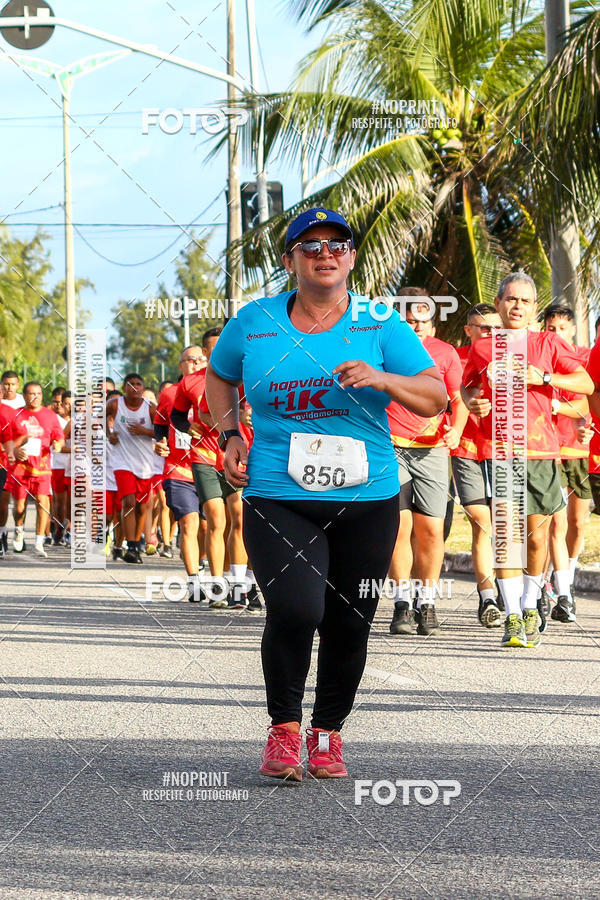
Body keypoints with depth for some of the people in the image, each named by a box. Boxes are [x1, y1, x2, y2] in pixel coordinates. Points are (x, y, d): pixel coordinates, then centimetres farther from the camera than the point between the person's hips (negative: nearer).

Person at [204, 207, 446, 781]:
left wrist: (380, 379, -18)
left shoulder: (381, 325, 3)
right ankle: (284, 728, 0)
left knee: (349, 624, 4)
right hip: (277, 497, -1)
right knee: (295, 610, -20)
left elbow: (435, 398, 0)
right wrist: (229, 436, 10)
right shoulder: (254, 323, 6)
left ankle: (327, 734, 25)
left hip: (366, 499, 1)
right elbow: (219, 375, 25)